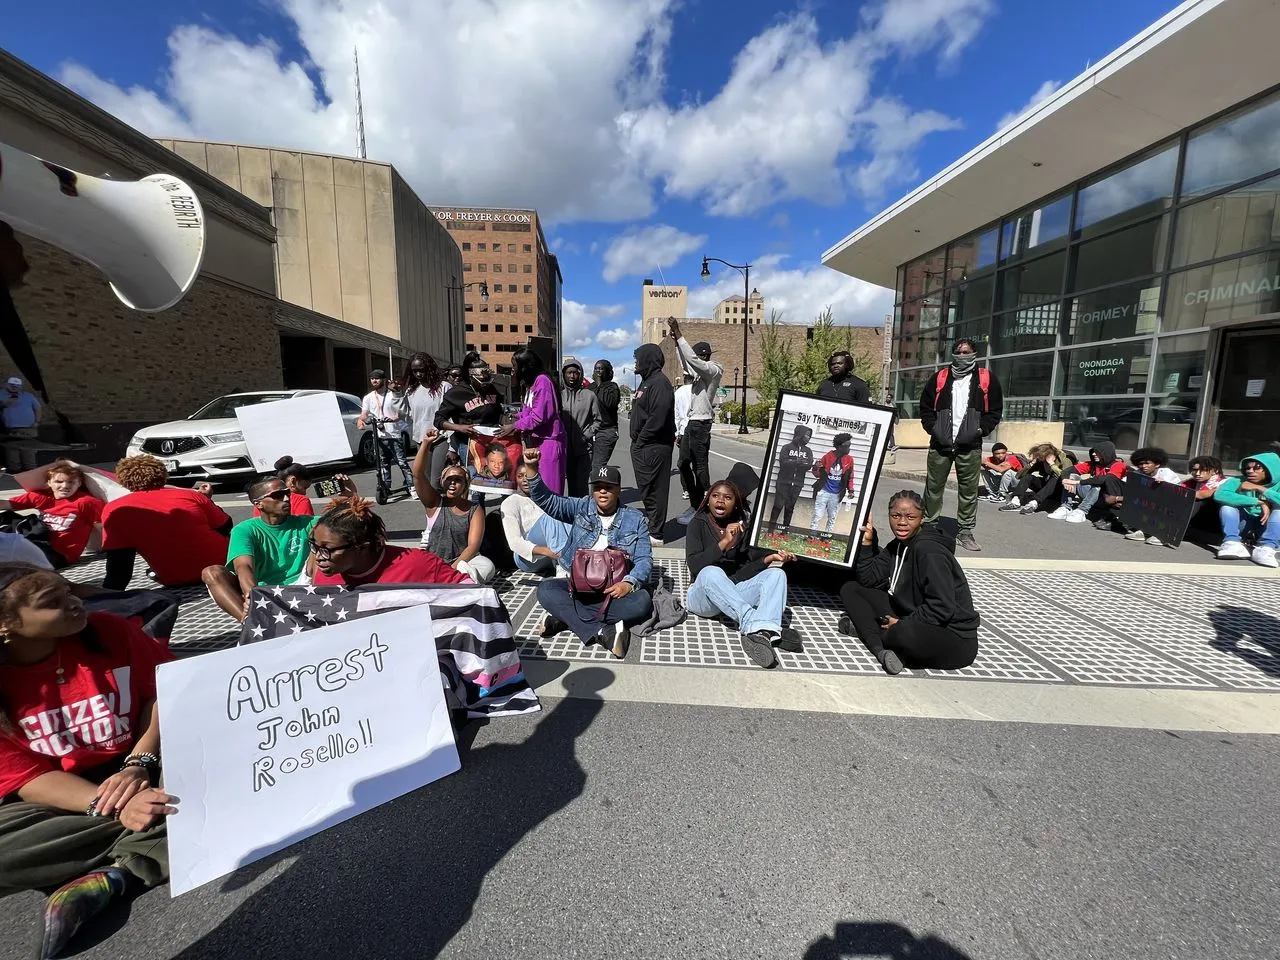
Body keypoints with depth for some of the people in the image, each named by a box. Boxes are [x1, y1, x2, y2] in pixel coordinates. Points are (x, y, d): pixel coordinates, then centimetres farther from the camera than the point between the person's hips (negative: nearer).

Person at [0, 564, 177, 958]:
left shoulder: (109, 630, -10)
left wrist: (139, 764, -20)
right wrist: (114, 807, -28)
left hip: (148, 767, 0)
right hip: (60, 802, 0)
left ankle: (112, 876, -22)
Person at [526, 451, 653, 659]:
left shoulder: (634, 519, 3)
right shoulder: (581, 507, 7)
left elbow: (644, 559, -2)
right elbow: (546, 500, -3)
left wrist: (629, 582, -22)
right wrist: (532, 468, -18)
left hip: (615, 589, -1)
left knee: (641, 602, -30)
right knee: (546, 590, -26)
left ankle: (566, 616, -25)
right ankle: (601, 632, -32)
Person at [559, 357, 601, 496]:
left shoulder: (589, 395, 4)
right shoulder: (558, 394, 8)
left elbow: (597, 421, 6)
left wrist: (585, 436, -5)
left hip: (583, 449, -2)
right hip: (564, 448, 2)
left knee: (581, 484, -5)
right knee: (571, 484, 9)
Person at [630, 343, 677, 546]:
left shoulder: (659, 382, -14)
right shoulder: (646, 381, 18)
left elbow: (657, 418, -23)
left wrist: (640, 441, -16)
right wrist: (636, 442, 13)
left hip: (654, 447, -10)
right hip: (642, 446, 10)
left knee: (654, 491, -4)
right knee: (646, 490, 17)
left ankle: (655, 535, 4)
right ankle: (649, 526, 29)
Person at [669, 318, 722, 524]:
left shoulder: (713, 370, -10)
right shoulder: (702, 371, 16)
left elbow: (692, 359, -24)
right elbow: (687, 365, 32)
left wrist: (678, 334, -21)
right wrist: (676, 342, 21)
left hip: (701, 424, -10)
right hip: (691, 422, 10)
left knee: (700, 467, -6)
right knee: (684, 464, 12)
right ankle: (695, 505, 20)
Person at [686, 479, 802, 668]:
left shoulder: (741, 525, 10)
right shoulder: (699, 523, -2)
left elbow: (741, 570, 6)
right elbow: (694, 565, -16)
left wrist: (768, 559, -9)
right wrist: (724, 542, -24)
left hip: (734, 592, 5)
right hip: (703, 596, -4)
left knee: (776, 572, -17)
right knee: (711, 572, -36)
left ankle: (762, 632, -44)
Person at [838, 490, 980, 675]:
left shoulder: (930, 551, -21)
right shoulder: (899, 545, 4)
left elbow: (942, 608, -26)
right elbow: (868, 580, 2)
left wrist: (902, 624, -18)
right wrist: (867, 542, -5)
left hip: (954, 639, -8)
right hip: (907, 619, 8)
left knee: (906, 633, -42)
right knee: (850, 589, 4)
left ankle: (865, 629, -7)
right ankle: (882, 651, -15)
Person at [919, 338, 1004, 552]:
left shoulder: (987, 379, 7)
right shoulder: (939, 378, 8)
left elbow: (995, 410, 8)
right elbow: (926, 407, 11)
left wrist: (981, 429, -5)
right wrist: (933, 427, -2)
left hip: (970, 446, 0)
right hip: (940, 443, 1)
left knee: (969, 490, 3)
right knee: (933, 486, 5)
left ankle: (966, 532, 12)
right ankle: (928, 526, 17)